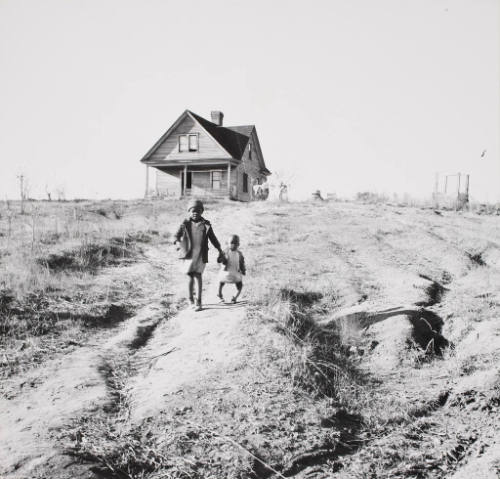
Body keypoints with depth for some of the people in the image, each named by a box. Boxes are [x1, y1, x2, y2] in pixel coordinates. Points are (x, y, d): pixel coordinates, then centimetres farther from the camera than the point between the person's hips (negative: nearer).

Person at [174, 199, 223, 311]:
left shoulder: (206, 224, 5)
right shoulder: (185, 223, 2)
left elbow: (212, 237, 12)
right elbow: (178, 233, -6)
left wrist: (219, 249, 12)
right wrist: (177, 240, -26)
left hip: (201, 254, 0)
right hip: (189, 253, 0)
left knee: (198, 275, -5)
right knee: (191, 275, 5)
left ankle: (198, 301, -3)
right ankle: (191, 297, 25)